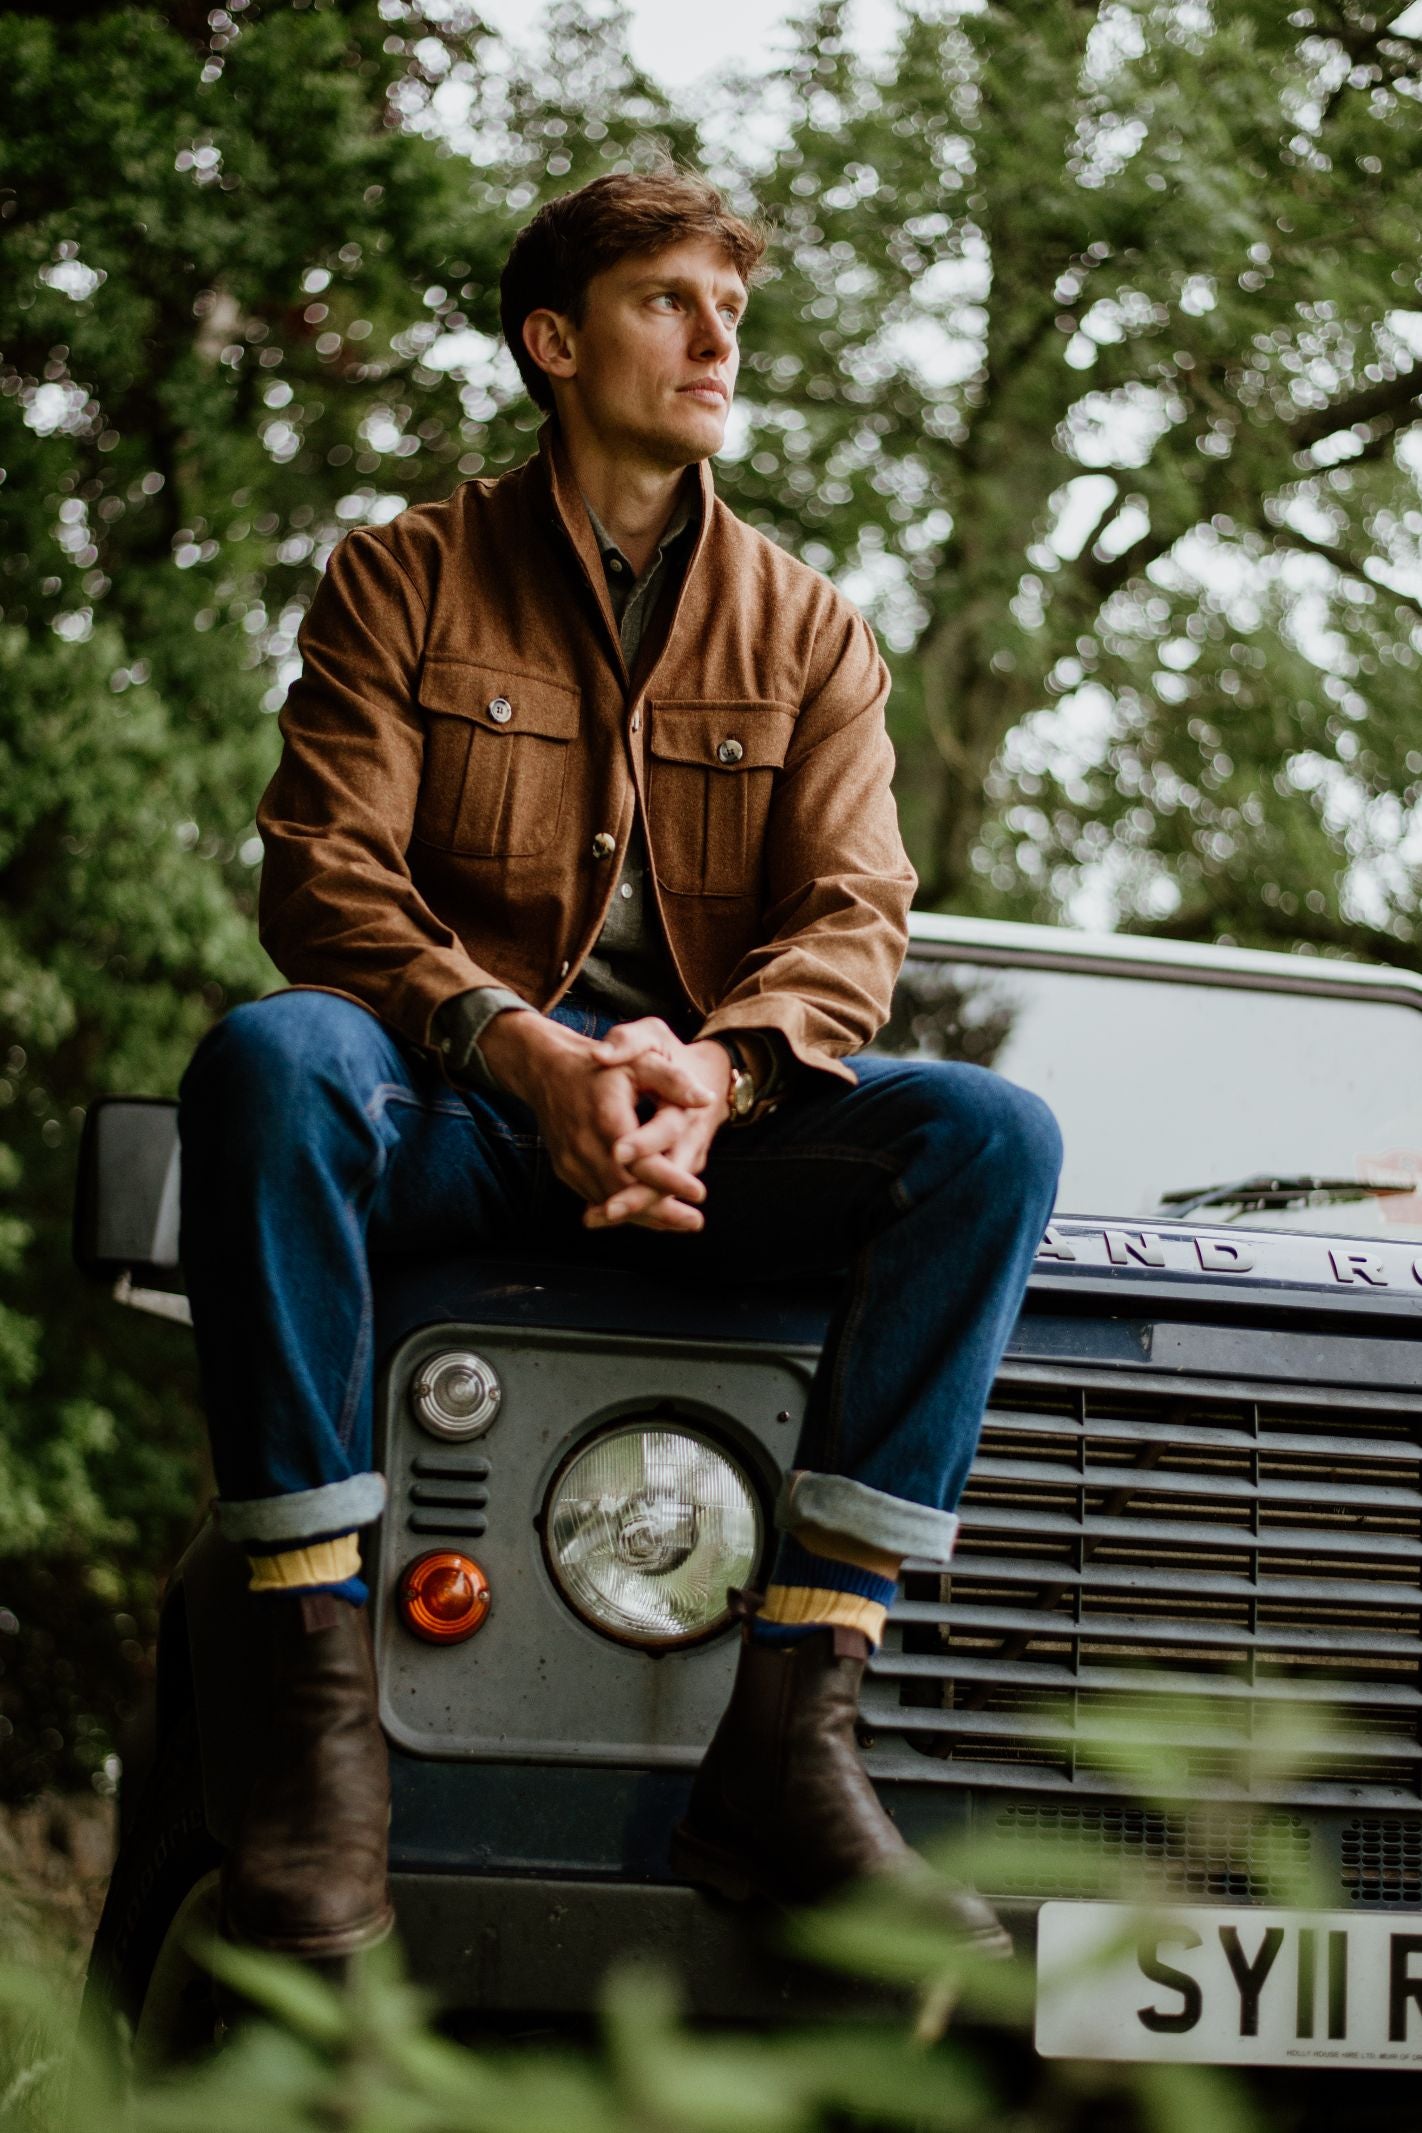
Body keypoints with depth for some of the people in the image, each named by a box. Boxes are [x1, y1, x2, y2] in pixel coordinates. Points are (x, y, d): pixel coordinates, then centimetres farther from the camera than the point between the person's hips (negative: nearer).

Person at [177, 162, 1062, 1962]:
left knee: (989, 1135, -27)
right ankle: (321, 1724, -37)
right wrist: (527, 1053, -23)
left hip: (708, 1123, 3)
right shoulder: (404, 580, 7)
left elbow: (851, 921, 3)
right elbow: (323, 878, -5)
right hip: (454, 1106, -2)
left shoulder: (810, 633, 14)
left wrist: (711, 1066, -21)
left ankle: (790, 1735, -34)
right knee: (268, 1060, -37)